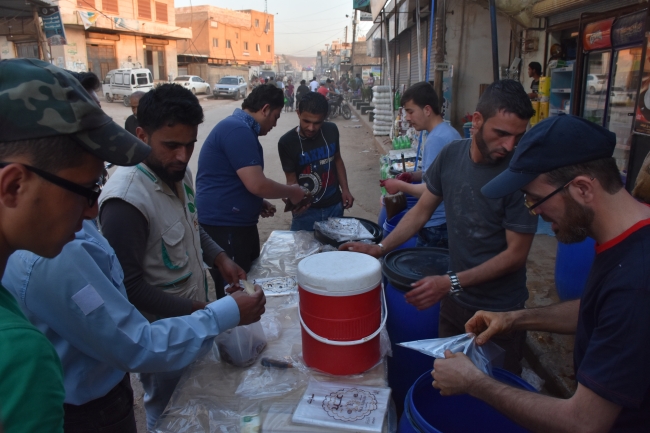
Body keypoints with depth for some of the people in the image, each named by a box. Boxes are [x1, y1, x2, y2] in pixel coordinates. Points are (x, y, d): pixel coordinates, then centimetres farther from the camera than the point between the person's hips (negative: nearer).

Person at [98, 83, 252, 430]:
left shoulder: (179, 173, -3)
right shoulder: (126, 198, -29)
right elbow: (128, 286, -25)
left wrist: (219, 259, -1)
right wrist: (194, 310, -23)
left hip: (195, 316, 8)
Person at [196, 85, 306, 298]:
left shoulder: (239, 128, 15)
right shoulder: (238, 130, -18)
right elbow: (257, 184, -24)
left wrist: (258, 203, 12)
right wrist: (291, 192, -8)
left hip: (235, 224, 11)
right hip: (224, 226, -11)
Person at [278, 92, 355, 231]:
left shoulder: (331, 130, -7)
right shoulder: (287, 142, -17)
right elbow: (291, 180, -13)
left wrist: (345, 189, 4)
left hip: (335, 206, 3)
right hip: (306, 211, -3)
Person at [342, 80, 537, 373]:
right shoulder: (451, 155, -7)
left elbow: (516, 254, -18)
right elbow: (421, 211, 4)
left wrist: (452, 282, -25)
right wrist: (380, 248, -6)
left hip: (499, 311, -4)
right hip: (454, 301, 4)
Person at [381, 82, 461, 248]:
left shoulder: (436, 139, -22)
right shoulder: (449, 132, 8)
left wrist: (400, 185, -11)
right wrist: (413, 176, 9)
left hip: (437, 224, -10)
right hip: (450, 220, 10)